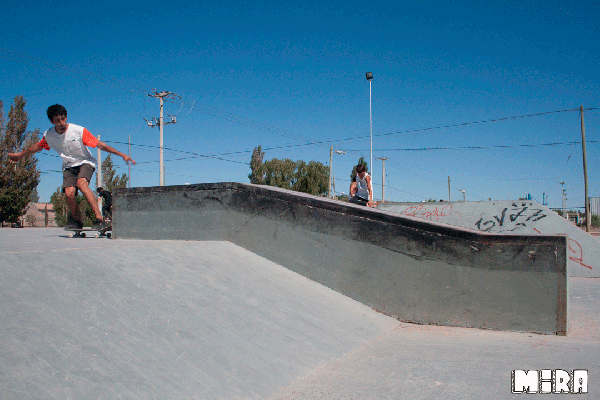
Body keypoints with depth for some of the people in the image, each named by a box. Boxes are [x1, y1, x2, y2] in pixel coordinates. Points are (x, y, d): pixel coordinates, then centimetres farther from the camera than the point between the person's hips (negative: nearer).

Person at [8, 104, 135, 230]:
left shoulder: (79, 131, -18)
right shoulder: (49, 135, -6)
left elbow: (100, 145, -17)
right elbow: (37, 147, 16)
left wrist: (122, 155, -22)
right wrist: (20, 155, 30)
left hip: (85, 162, -3)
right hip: (69, 166, 4)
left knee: (81, 183, -34)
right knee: (69, 193, -21)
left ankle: (99, 219, -36)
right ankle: (77, 220, 7)